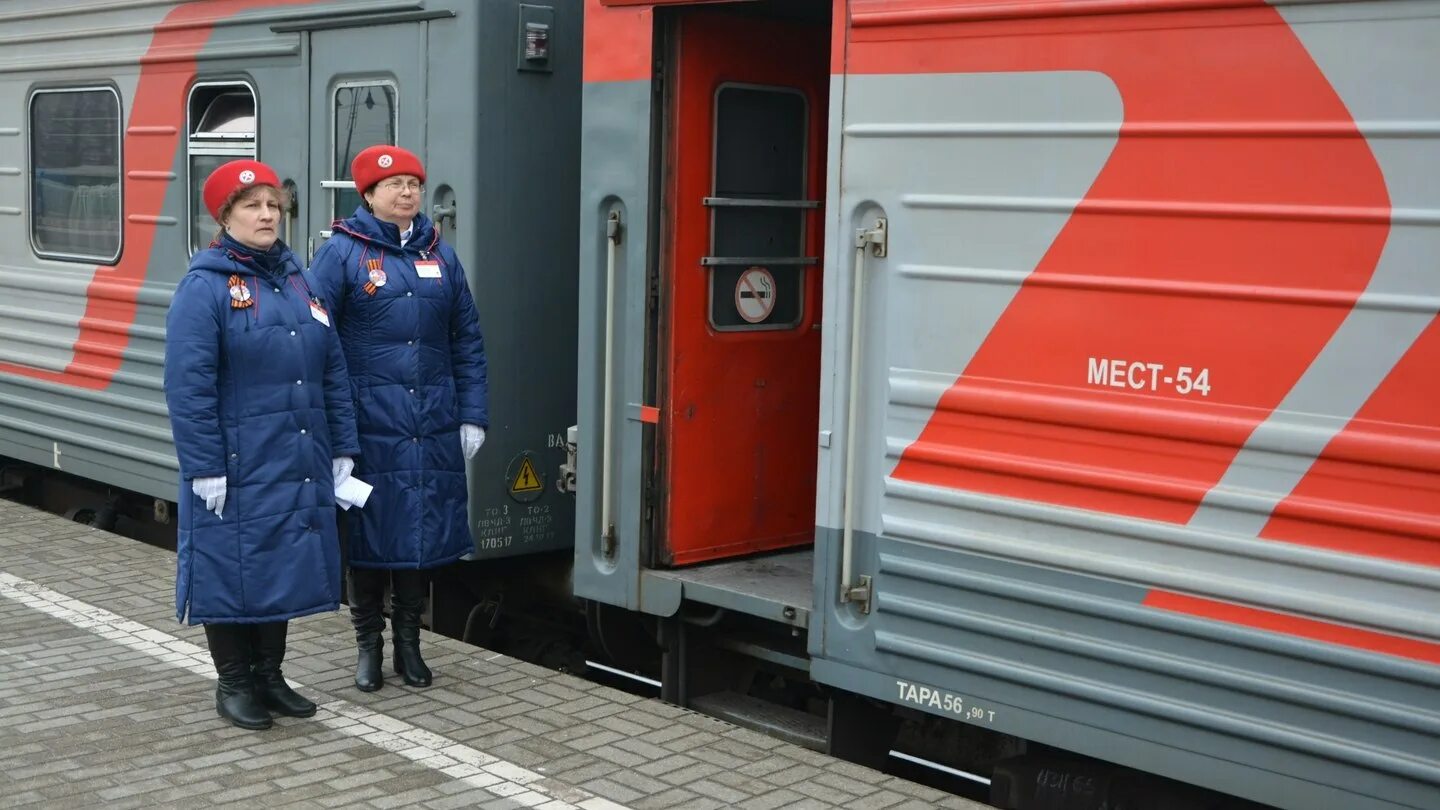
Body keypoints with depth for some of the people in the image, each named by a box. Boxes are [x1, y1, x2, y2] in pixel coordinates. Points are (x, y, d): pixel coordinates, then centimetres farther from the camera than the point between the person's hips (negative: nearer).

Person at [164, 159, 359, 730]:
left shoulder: (297, 282, 11)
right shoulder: (204, 287, -9)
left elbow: (332, 371, 13)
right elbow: (188, 386, -14)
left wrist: (342, 449, 9)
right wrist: (205, 468, -18)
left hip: (297, 466, 6)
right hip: (238, 470, -6)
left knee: (286, 567, 13)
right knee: (233, 569, 4)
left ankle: (270, 674, 28)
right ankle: (233, 683, 19)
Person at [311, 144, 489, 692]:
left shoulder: (440, 256, 10)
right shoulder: (342, 253, -3)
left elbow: (467, 342, 12)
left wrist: (472, 416, 7)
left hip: (432, 427, 4)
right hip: (369, 426, -4)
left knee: (423, 531, 10)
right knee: (368, 532, 5)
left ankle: (408, 643, 25)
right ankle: (368, 646, 21)